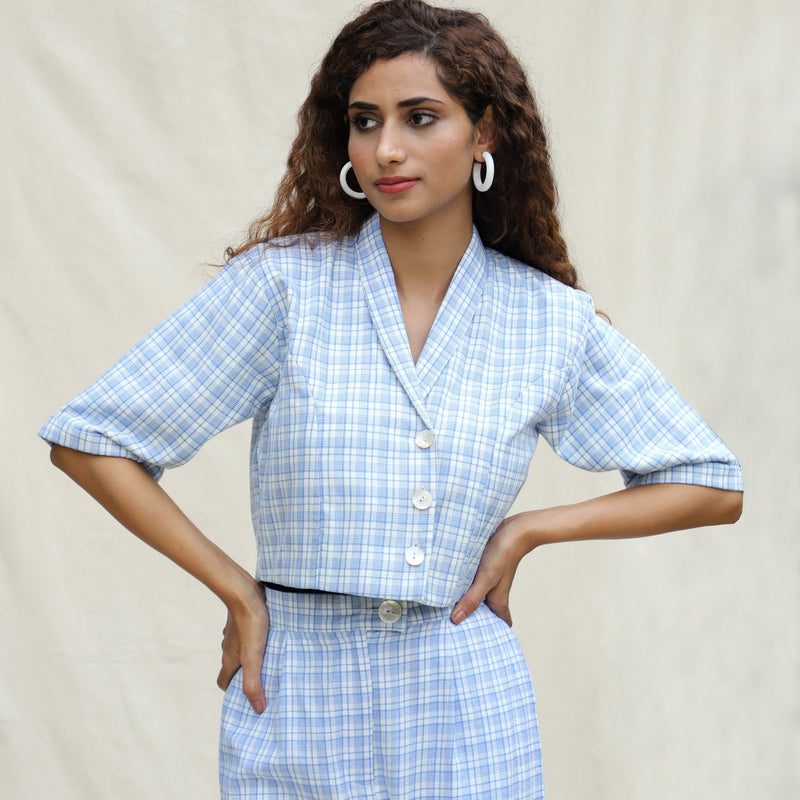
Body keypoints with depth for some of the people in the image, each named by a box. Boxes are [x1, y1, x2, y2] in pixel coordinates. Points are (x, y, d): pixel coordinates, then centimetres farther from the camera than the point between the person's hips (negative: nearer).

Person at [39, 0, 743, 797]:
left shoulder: (552, 322, 0)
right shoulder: (282, 284, -6)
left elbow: (714, 486, 9)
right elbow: (88, 440, -4)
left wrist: (530, 527, -1)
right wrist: (235, 589, -5)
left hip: (469, 712, 1)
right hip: (298, 705, -1)